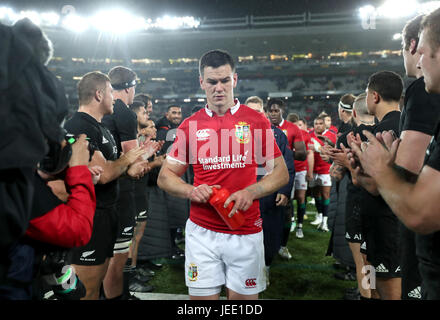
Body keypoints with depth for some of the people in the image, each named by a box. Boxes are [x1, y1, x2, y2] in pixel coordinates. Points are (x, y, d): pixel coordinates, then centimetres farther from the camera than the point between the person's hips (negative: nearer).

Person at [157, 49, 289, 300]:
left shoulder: (256, 121, 1)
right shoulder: (190, 125, 4)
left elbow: (281, 174, 3)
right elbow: (165, 176, 9)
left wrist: (250, 192, -14)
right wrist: (191, 191, -11)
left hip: (246, 231, 0)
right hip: (201, 230, 1)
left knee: (244, 296, 10)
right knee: (201, 296, 8)